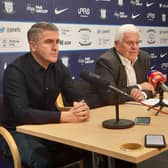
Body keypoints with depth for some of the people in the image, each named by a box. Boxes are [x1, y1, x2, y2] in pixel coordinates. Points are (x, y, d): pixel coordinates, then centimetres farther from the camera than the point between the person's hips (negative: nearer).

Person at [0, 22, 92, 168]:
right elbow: (21, 113, -29)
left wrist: (83, 108, -24)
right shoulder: (15, 71, -18)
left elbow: (77, 98, 1)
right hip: (20, 132, -6)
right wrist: (65, 116, -34)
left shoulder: (58, 67, 2)